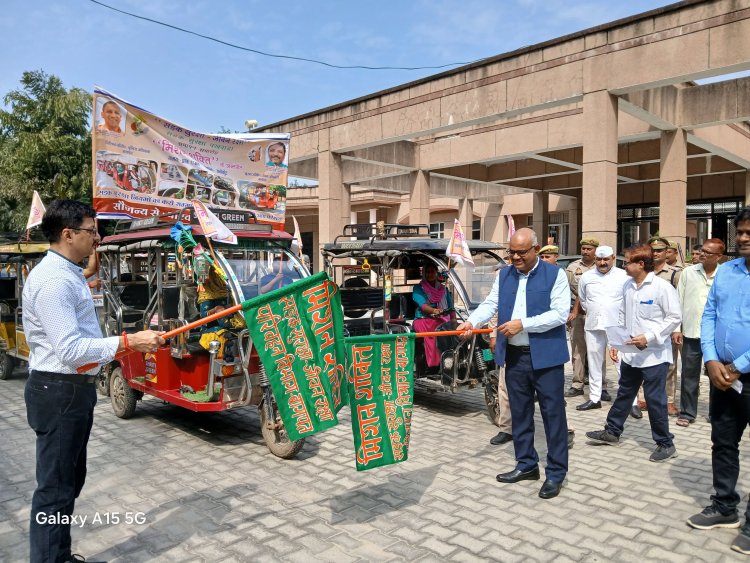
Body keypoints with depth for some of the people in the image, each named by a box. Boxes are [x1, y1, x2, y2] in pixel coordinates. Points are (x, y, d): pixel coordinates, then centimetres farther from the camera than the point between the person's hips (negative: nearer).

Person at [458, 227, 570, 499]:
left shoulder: (555, 275, -6)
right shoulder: (504, 275, 10)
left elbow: (560, 313, -14)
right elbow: (490, 304, 3)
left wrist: (522, 324, -20)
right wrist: (471, 321, -16)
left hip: (545, 356, -5)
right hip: (514, 356, 5)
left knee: (553, 414, 2)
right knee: (520, 413, 14)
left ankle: (556, 473, 15)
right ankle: (526, 464, 29)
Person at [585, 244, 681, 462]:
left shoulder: (662, 287, -15)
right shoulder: (627, 286, 5)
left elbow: (674, 317, -14)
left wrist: (649, 337, -21)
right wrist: (615, 342, 9)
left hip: (655, 354, -6)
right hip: (631, 353, 7)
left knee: (655, 399, 2)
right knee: (624, 394, 18)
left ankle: (666, 444, 18)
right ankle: (612, 432, 31)